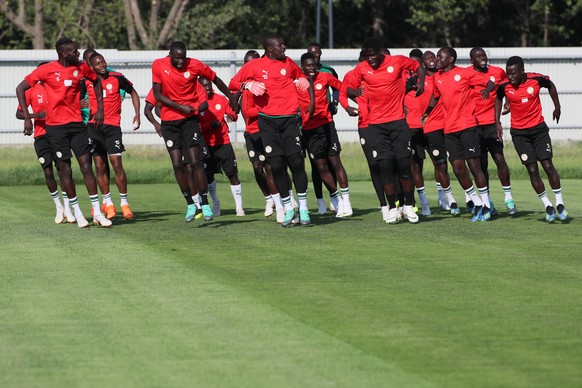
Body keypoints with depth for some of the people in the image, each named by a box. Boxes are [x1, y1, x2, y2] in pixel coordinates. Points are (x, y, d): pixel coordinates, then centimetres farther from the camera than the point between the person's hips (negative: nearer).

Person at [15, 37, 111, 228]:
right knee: (64, 168, 1)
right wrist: (27, 117, -8)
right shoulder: (47, 70, -8)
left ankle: (97, 212, -1)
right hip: (55, 126, -3)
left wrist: (100, 108, 17)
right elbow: (21, 89, -4)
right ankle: (77, 213, 11)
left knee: (86, 165, -3)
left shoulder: (81, 68, 3)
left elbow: (96, 81, 23)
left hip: (77, 123, 3)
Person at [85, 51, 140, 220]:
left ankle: (124, 203, -1)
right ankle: (107, 203, 9)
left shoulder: (117, 78, -1)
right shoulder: (87, 82, 2)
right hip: (94, 126, 2)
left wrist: (137, 114, 6)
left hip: (112, 125, -2)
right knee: (100, 166, 1)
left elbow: (133, 92, 14)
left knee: (116, 163, -9)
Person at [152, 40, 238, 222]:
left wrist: (231, 98, 17)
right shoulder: (158, 65, -6)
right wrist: (180, 107, -15)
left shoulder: (194, 65, -8)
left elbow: (215, 79, 7)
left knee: (196, 161, -9)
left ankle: (205, 204, -2)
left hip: (190, 119, -1)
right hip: (169, 121, 1)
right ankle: (190, 204, 9)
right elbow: (158, 95, -5)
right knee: (177, 164, -3)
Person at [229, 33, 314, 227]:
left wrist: (312, 102, 12)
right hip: (268, 122, -1)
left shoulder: (288, 63, 10)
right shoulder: (253, 66, 1)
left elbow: (303, 79, 26)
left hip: (289, 118, 1)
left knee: (296, 162, -9)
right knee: (276, 165, -5)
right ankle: (288, 209, 8)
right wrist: (247, 85, -14)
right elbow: (233, 84, 6)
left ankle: (303, 208, 0)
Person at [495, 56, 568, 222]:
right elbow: (498, 99, 11)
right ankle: (548, 206, 7)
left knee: (548, 165, -8)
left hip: (539, 128, 0)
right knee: (532, 170, -5)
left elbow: (550, 85, 9)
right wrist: (497, 122, 5)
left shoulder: (536, 80, -13)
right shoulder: (504, 87, -11)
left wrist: (557, 107, 15)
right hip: (519, 132, 0)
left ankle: (560, 203, 3)